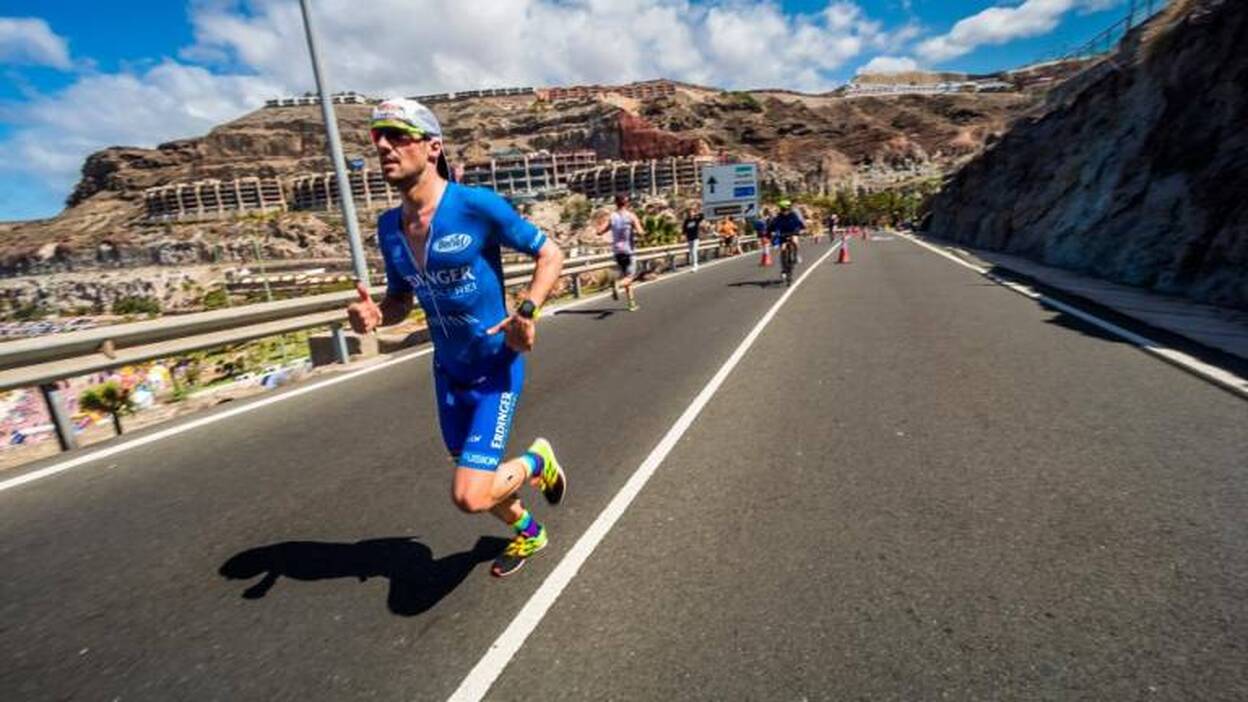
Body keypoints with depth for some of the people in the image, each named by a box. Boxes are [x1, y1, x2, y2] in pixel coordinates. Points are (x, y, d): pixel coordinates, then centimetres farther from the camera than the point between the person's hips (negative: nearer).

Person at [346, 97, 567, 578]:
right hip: (448, 371, 7)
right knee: (474, 479, 20)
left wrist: (527, 312, -22)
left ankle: (536, 461, 21)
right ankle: (527, 533, 50)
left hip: (495, 368, -6)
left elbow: (550, 254, -9)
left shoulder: (477, 205, -17)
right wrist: (374, 315, -10)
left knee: (469, 496, -12)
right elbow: (401, 300, 12)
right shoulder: (389, 226, 1)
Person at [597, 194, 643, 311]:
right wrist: (638, 229, 6)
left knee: (625, 276, 16)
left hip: (617, 251, 4)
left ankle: (632, 304, 18)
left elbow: (599, 231, -4)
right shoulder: (631, 215, -6)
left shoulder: (611, 217, 2)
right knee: (629, 277, 2)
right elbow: (640, 232, -16)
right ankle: (617, 284, -31)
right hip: (628, 250, -4)